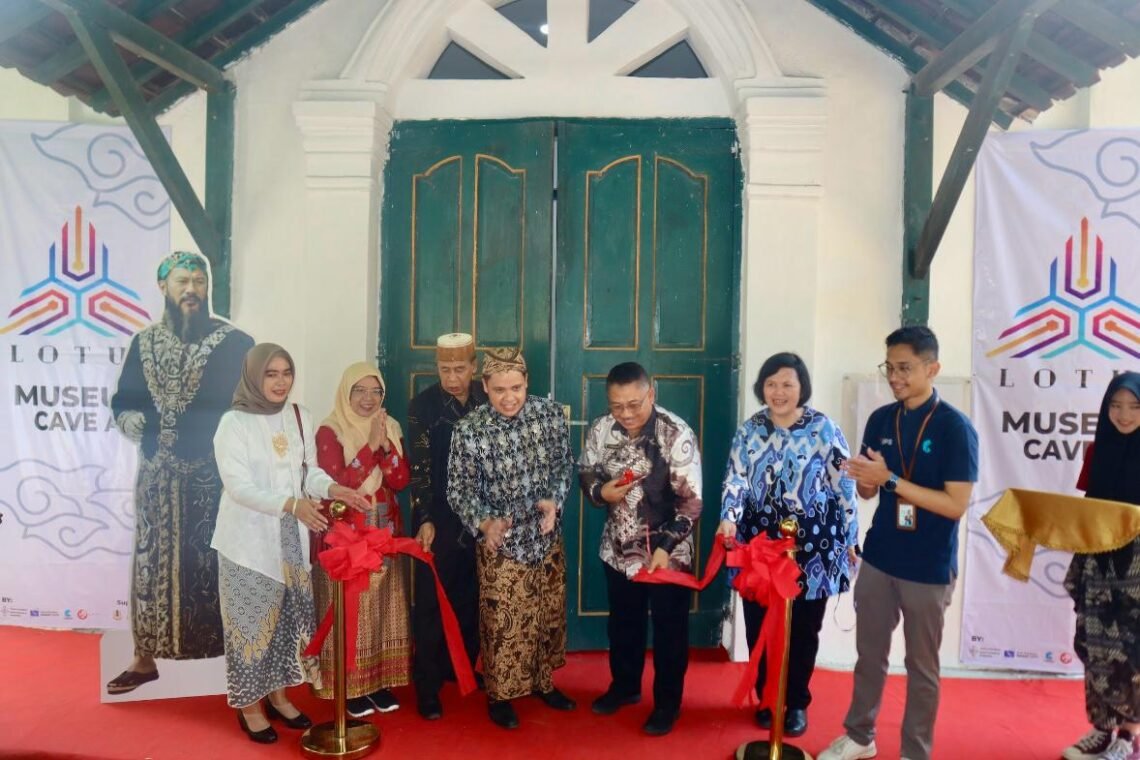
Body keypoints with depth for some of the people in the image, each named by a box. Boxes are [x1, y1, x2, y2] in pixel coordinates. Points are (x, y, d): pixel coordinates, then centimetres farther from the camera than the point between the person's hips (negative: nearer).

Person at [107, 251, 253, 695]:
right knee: (151, 561, 11)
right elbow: (123, 400, 15)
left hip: (215, 474, -4)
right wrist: (129, 420, -7)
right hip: (158, 474, 4)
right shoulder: (144, 344, 9)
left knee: (219, 562, 1)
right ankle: (145, 659, 25)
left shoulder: (234, 343, -4)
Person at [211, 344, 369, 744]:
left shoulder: (299, 417, 3)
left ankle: (278, 693, 32)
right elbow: (238, 485, -20)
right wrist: (292, 504, -32)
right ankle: (249, 703, 24)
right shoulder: (233, 423, -13)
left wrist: (332, 489, -16)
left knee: (289, 615, 14)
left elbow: (309, 469, 5)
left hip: (291, 538, 5)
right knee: (252, 619, 6)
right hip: (249, 541, -5)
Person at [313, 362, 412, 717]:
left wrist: (386, 446, -17)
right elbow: (337, 484, -19)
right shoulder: (330, 431, -9)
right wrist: (370, 445, -23)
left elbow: (401, 481, -2)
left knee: (383, 606, 10)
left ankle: (380, 679, 22)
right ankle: (350, 685, 15)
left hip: (386, 532, 5)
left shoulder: (391, 428, 6)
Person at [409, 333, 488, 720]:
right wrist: (425, 520, -14)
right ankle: (428, 685, 15)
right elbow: (420, 468, -8)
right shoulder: (423, 405, -6)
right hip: (439, 520, -2)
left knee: (471, 600, 12)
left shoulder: (489, 400, 0)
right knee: (432, 604, 4)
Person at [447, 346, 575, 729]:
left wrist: (554, 499, -16)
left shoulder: (551, 413, -9)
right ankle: (499, 694, 32)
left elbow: (564, 463, 2)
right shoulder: (468, 430, -18)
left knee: (550, 614, 19)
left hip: (548, 538, 4)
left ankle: (543, 681, 42)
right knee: (503, 623, 9)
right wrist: (484, 523, -28)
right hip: (502, 544, -4)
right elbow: (459, 488, -11)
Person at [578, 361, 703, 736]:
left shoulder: (677, 434, -20)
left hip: (668, 552, -4)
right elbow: (585, 472, 6)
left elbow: (691, 500, -18)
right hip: (619, 548, 4)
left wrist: (666, 547, -27)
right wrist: (601, 491, -16)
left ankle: (667, 703, 31)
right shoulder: (601, 429, -7)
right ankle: (624, 686, 44)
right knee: (622, 623, 21)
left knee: (669, 629, 11)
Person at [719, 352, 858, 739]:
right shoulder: (750, 429, 2)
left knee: (802, 630, 10)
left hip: (811, 547, -2)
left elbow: (844, 486, -3)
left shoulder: (824, 429, -6)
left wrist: (850, 539, -1)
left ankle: (797, 703, 29)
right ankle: (766, 698, 29)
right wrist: (729, 517, -19)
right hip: (759, 543, 2)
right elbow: (735, 477, -2)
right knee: (759, 627, 9)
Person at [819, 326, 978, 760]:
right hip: (878, 559, 5)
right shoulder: (880, 420, 2)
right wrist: (863, 479, -16)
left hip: (929, 569, -4)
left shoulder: (956, 428, -13)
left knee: (921, 667, 12)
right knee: (869, 654, 17)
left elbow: (956, 505, -18)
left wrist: (890, 480, -24)